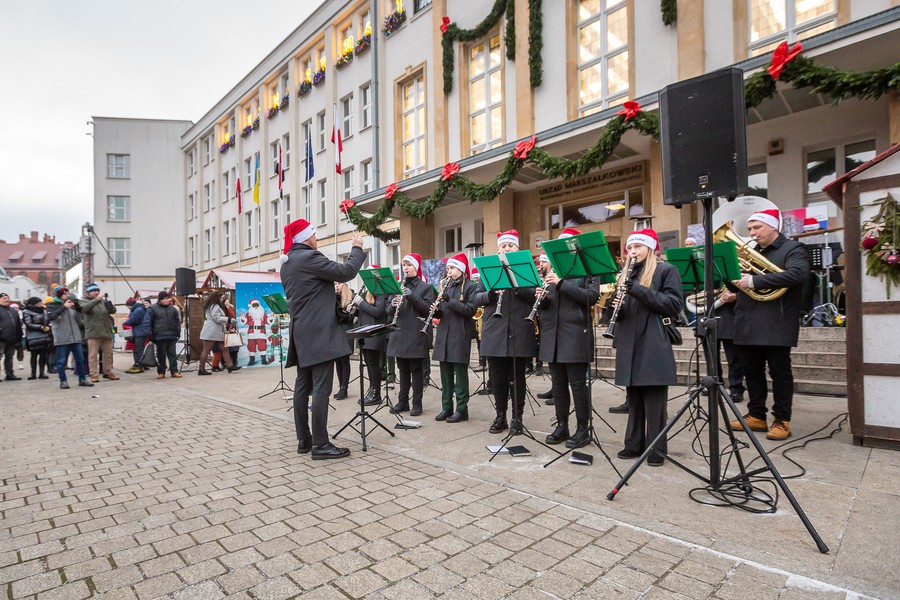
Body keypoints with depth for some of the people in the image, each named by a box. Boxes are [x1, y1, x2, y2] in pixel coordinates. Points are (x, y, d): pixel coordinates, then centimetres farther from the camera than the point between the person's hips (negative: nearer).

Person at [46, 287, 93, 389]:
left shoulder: (72, 304, 12)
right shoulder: (53, 306, 0)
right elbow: (51, 317, -16)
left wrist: (76, 304, -5)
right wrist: (64, 307, -21)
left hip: (75, 337, 4)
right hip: (62, 339, -4)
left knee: (80, 359, 8)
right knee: (62, 361, 2)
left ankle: (82, 379, 16)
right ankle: (63, 381, 12)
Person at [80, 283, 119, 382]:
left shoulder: (104, 301, 14)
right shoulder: (84, 302, 5)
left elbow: (113, 311, 3)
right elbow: (85, 308, -17)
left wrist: (110, 304, -20)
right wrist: (96, 300, -31)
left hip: (107, 332, 4)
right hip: (93, 333, -4)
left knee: (108, 354, 10)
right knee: (93, 355, -3)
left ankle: (108, 372, 20)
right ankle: (94, 374, 1)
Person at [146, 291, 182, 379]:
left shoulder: (173, 309, 10)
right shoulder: (153, 309, -2)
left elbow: (178, 321, 17)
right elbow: (148, 322, -2)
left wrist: (178, 331, 8)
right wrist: (150, 334, -6)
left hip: (172, 336, 3)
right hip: (160, 337, -3)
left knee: (172, 355, 5)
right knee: (161, 356, 5)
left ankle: (174, 371, 9)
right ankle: (161, 372, 14)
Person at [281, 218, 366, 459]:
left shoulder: (287, 263, 16)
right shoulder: (309, 257, -13)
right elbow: (345, 272, -15)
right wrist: (357, 247, -1)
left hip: (302, 332, 10)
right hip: (318, 332, -10)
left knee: (303, 386, 11)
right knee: (321, 388, -8)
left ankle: (303, 440, 18)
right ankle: (320, 445, -5)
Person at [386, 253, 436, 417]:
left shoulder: (426, 287, 0)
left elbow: (427, 309, -11)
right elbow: (389, 312, 10)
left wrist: (411, 296, -21)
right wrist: (393, 305, -13)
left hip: (417, 334, -4)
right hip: (400, 333, 4)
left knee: (416, 369, 2)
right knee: (403, 369, 12)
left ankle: (417, 404, 11)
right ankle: (402, 401, 21)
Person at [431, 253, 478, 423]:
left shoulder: (470, 287, -3)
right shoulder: (447, 287, 17)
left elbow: (471, 310, -14)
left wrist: (450, 301, -19)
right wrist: (437, 309, -5)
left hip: (460, 335, -6)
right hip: (443, 334, 6)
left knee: (460, 372, -1)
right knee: (445, 373, 8)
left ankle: (462, 409, 7)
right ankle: (446, 407, 17)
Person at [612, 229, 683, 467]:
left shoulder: (666, 270, -1)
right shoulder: (626, 274, 17)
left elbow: (674, 305, -12)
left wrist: (638, 290, -19)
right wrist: (617, 305, -6)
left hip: (653, 346, -5)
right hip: (629, 345, 6)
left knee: (654, 402, 0)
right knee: (633, 400, 11)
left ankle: (656, 449, 10)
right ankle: (634, 444, 21)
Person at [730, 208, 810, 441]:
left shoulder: (793, 249, -2)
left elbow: (798, 274, -21)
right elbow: (737, 280, 19)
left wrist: (755, 280, -24)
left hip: (775, 325, -6)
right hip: (748, 324, 7)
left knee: (780, 373, 2)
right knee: (752, 373, 11)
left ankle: (782, 421, 12)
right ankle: (756, 416, 22)